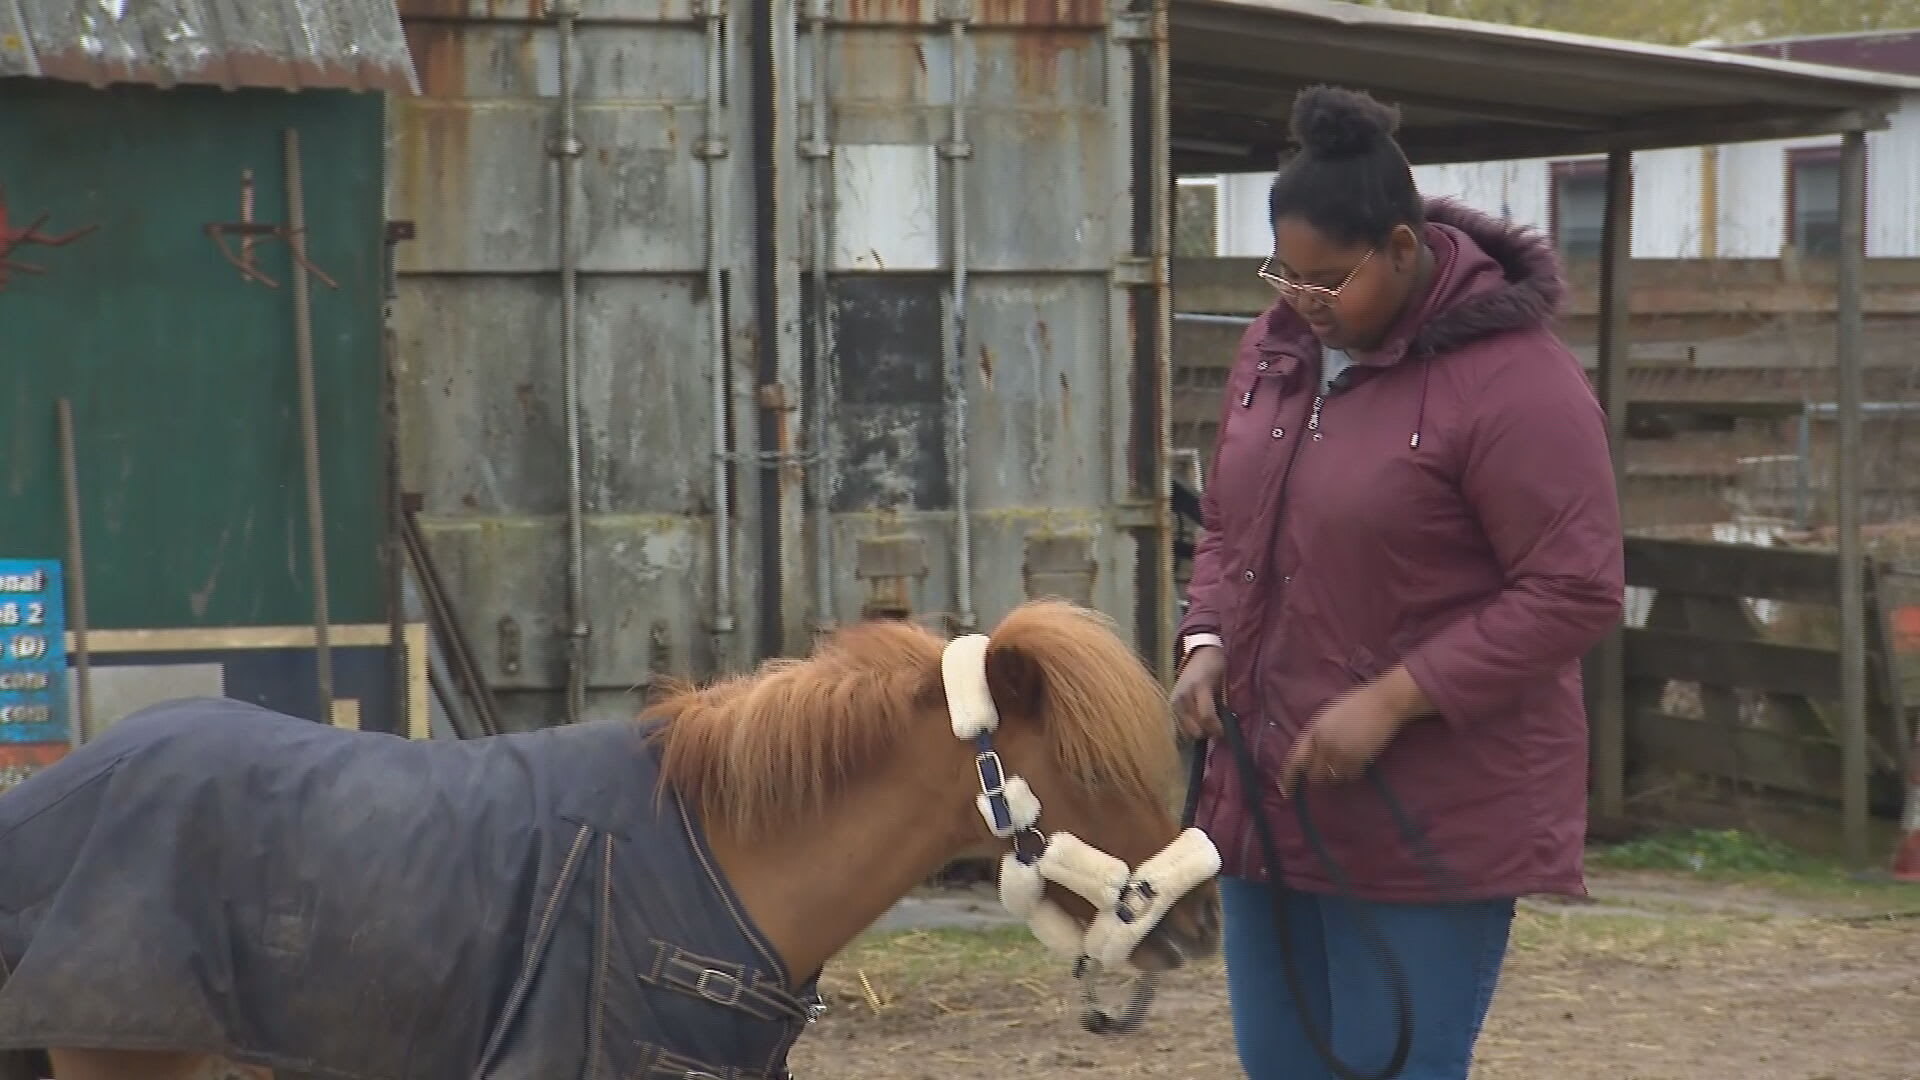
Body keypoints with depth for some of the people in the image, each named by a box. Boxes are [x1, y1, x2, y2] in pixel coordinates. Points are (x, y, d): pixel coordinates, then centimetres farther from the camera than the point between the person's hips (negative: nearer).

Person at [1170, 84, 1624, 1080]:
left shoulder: (1512, 379, -18)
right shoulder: (1277, 349, 7)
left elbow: (1574, 593, -19)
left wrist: (1394, 700, -24)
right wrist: (1208, 640, -1)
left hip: (1432, 820, -8)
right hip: (1266, 792, 8)